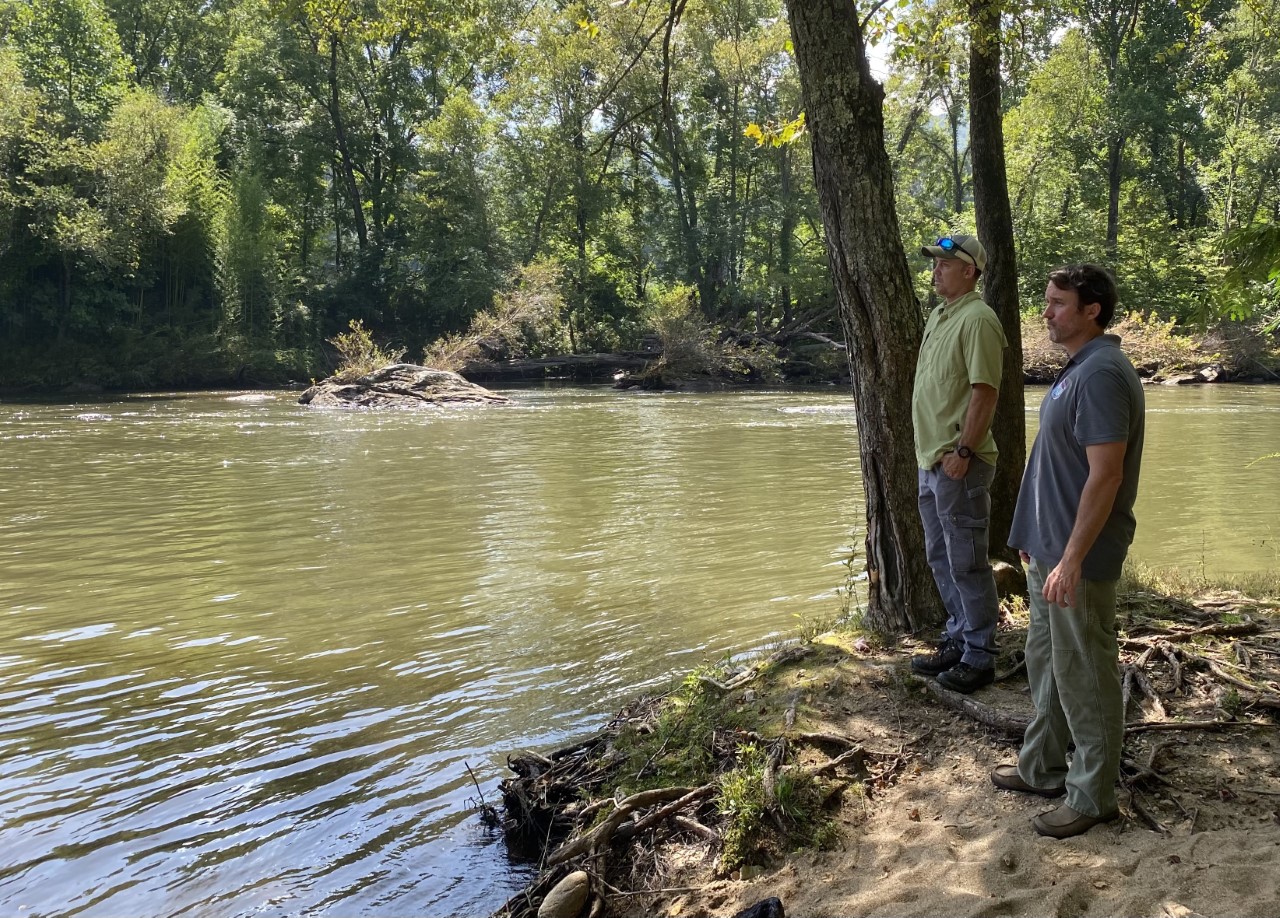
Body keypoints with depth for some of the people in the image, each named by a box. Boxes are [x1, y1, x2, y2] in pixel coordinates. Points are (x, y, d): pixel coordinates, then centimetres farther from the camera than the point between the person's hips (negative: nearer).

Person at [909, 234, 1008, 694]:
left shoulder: (977, 319, -14)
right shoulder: (938, 315, 15)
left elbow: (985, 392, -20)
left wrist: (963, 451, -23)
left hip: (959, 463, -10)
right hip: (932, 459, 10)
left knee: (967, 562, -1)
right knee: (941, 559, 17)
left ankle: (979, 657, 9)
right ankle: (958, 640, 30)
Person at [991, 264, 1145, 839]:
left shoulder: (1102, 374, -20)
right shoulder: (1076, 369, 12)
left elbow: (1105, 476, -25)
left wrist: (1071, 560, -25)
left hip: (1078, 557, -10)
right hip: (1049, 547, 10)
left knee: (1083, 675, 2)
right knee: (1045, 661, 19)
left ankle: (1092, 796, 17)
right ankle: (1043, 769, 34)